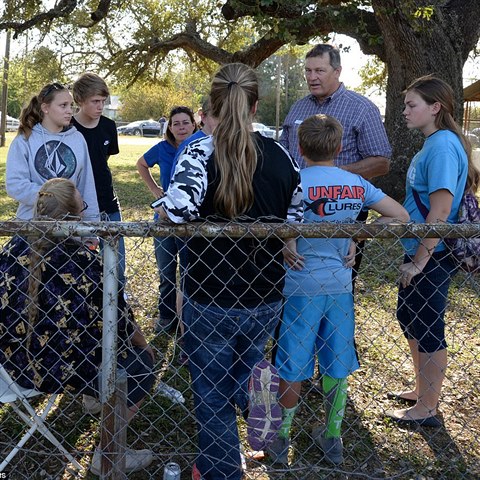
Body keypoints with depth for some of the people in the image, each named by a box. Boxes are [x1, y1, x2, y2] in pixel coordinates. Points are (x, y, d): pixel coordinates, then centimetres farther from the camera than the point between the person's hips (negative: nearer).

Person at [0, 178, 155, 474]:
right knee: (142, 365, 12)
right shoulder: (85, 263, -23)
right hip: (60, 369, -7)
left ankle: (97, 396, 47)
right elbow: (119, 320, -10)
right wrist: (144, 347, 10)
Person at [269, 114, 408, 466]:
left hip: (301, 287, -3)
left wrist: (285, 243, -15)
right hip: (341, 287, 4)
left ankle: (280, 441, 25)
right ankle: (333, 439, 31)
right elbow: (401, 216, 6)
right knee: (337, 367, 15)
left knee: (292, 369, 9)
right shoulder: (357, 184, 0)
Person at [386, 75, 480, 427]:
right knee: (409, 317, 21)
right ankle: (422, 390, 38)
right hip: (421, 250, 10)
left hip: (432, 255, -10)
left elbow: (440, 210, -25)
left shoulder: (443, 145, -20)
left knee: (428, 329, 3)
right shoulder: (434, 143, 10)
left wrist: (419, 261, -21)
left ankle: (426, 409, 19)